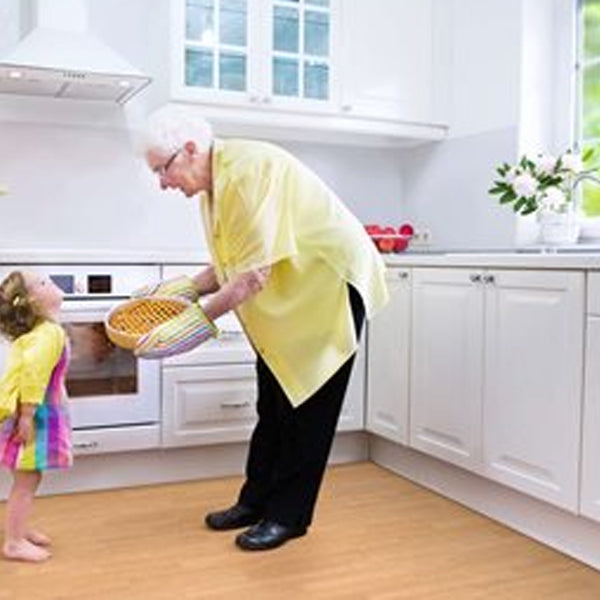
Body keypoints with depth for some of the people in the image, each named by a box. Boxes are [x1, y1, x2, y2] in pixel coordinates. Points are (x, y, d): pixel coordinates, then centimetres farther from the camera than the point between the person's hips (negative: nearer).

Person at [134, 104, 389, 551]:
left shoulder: (247, 170, -27)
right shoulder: (214, 184, 2)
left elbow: (254, 272, -31)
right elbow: (234, 264, 7)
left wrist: (200, 318, -28)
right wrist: (185, 288, -5)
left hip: (331, 284, -9)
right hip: (288, 296, 10)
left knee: (307, 409, -2)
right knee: (273, 404, 14)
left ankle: (289, 515, 10)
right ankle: (256, 501, 25)